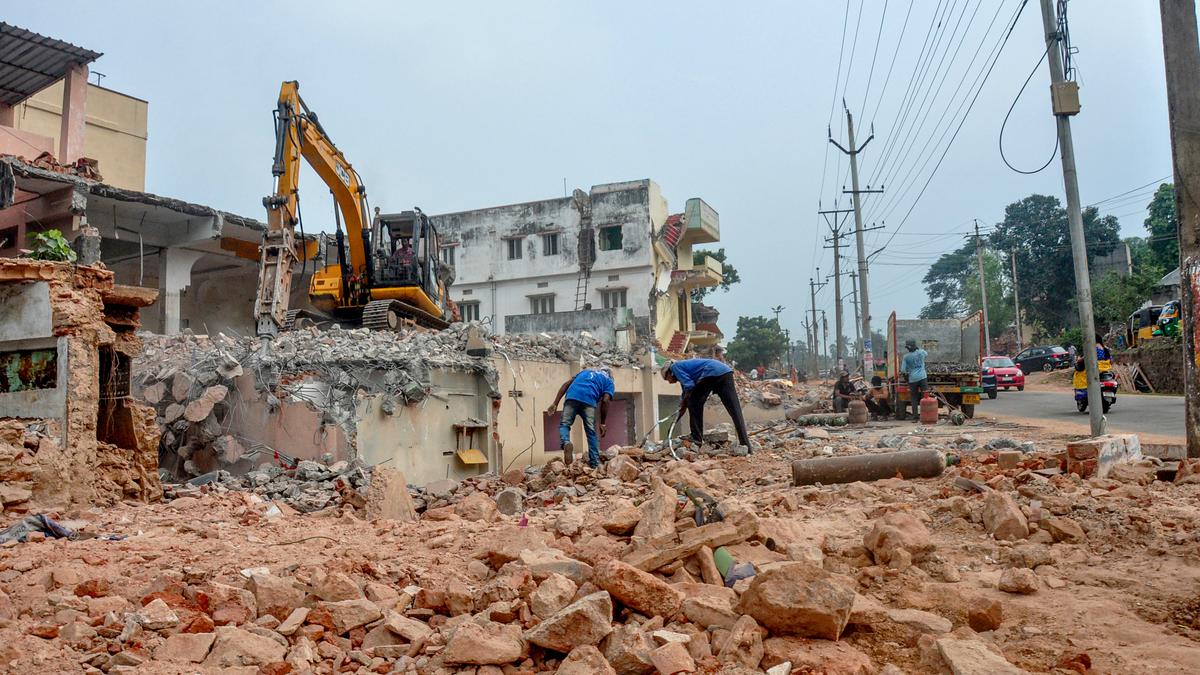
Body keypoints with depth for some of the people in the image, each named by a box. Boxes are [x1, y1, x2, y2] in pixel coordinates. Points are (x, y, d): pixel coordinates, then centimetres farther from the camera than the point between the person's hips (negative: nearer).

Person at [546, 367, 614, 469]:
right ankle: (595, 464, 8)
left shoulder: (586, 371, 38)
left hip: (572, 397, 2)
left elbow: (566, 384, 24)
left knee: (564, 424, 10)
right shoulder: (609, 381, 26)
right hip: (589, 401, -2)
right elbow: (605, 401, 7)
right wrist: (602, 423, 12)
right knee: (591, 432, 8)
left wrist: (555, 403, 18)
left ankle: (565, 443, -21)